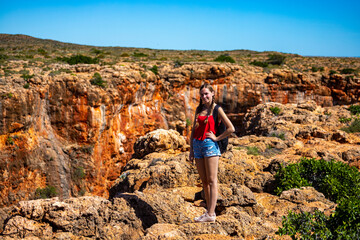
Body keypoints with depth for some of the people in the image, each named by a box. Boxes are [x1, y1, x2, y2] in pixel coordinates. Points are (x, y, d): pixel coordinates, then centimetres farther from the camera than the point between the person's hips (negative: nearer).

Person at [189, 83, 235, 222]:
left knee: (211, 180, -5)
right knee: (204, 181, 8)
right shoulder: (199, 109, 15)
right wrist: (191, 150, 12)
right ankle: (209, 210, 16)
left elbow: (231, 128, -8)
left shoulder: (217, 109, -2)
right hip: (197, 145, 6)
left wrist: (216, 138, -5)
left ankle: (210, 215, -6)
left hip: (210, 145, -6)